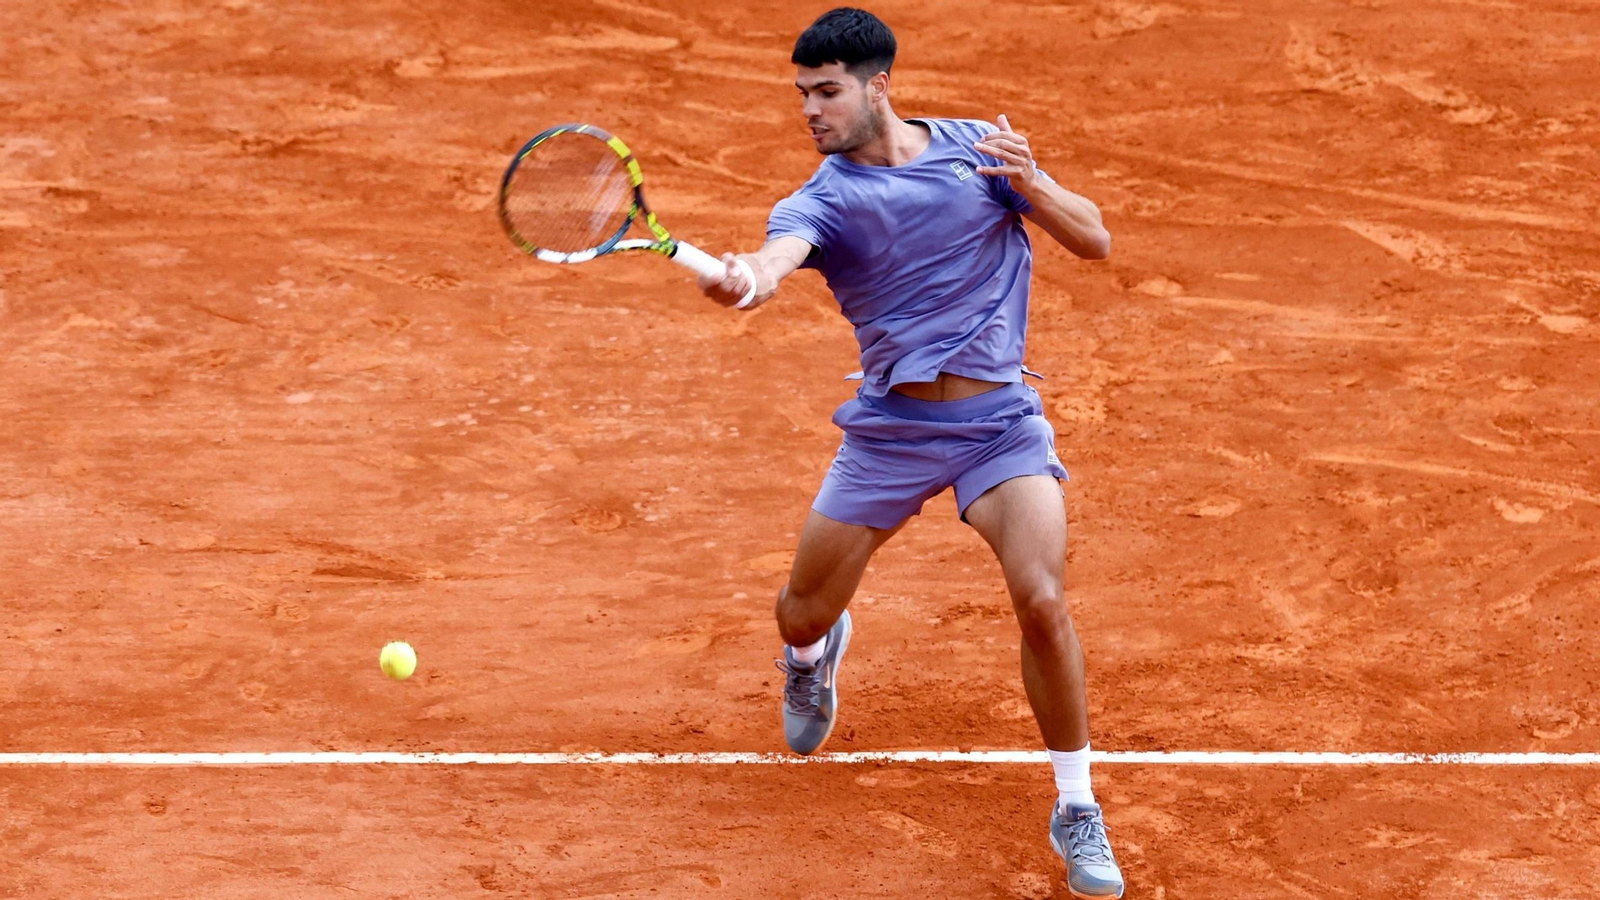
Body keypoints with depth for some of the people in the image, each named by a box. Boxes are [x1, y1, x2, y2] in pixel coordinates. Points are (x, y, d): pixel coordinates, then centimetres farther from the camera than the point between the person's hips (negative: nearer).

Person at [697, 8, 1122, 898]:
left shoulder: (980, 149, 1)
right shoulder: (822, 200, -6)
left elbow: (1095, 240, 2)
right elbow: (778, 257, -30)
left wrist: (1031, 185, -19)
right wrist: (742, 279, -55)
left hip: (1000, 420, -1)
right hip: (890, 426, 1)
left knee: (1042, 603, -20)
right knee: (803, 615, 7)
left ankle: (1077, 810, -3)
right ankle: (815, 656, 49)